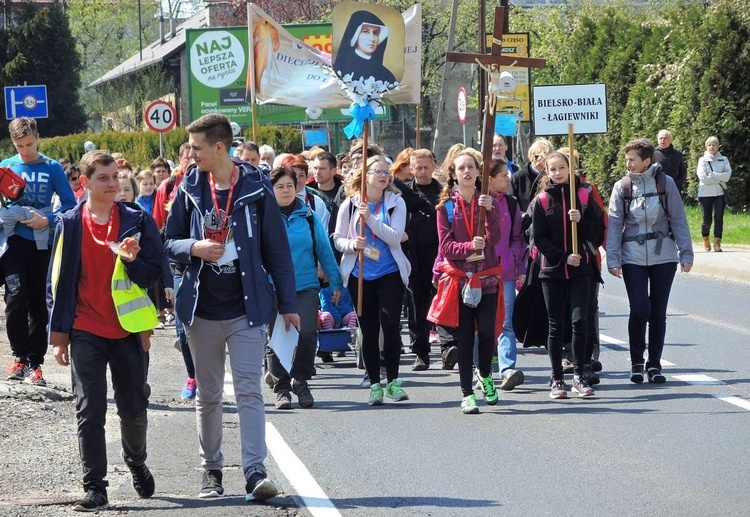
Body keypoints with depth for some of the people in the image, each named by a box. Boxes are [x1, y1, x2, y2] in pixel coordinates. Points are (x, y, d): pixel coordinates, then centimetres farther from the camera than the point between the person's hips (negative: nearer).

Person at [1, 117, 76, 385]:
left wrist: (47, 220, -13)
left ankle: (35, 362, 11)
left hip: (41, 241, 0)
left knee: (39, 304, 5)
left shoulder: (52, 168, 2)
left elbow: (70, 203, 1)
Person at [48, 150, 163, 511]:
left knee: (134, 409, 10)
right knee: (89, 410, -5)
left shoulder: (137, 221, 2)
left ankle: (136, 462, 38)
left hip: (127, 329, 1)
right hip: (85, 332, -1)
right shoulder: (70, 224, 2)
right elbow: (58, 281, 5)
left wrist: (133, 261, -18)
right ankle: (94, 488, -2)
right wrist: (58, 333, 1)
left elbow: (155, 272, 3)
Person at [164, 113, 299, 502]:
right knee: (207, 395, 11)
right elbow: (169, 242, 9)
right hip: (201, 309, 3)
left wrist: (288, 303, -1)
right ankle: (211, 469, 21)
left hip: (246, 308, -3)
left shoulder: (255, 189, -4)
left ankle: (255, 471, -11)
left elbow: (276, 248, 0)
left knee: (249, 391, -9)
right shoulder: (189, 189, 3)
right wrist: (194, 248, -14)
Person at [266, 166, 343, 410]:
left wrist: (335, 281, 8)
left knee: (307, 333, -13)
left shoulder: (308, 216, 6)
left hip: (306, 286, 1)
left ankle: (301, 381, 7)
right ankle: (282, 387, 17)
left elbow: (324, 249, 10)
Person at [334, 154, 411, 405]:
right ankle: (374, 384, 13)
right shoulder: (350, 204, 2)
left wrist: (370, 219, -19)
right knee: (368, 330, 5)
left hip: (390, 273, -1)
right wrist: (352, 244, -16)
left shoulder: (396, 202, 1)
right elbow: (338, 238, 5)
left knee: (390, 325, -10)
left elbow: (395, 237, -10)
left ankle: (392, 380, 2)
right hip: (359, 275, 1)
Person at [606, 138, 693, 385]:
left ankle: (654, 364, 16)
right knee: (639, 309, -9)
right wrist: (613, 260, -5)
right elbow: (614, 225, 2)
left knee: (658, 312, 4)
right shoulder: (622, 187, 2)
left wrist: (686, 253, -1)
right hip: (633, 257, 0)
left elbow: (679, 221, 3)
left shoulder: (665, 183, 0)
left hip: (663, 256, 0)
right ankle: (636, 362, 7)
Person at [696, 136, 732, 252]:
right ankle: (705, 238, 26)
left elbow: (727, 175, -5)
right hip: (705, 193, -1)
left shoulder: (723, 160, 9)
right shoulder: (702, 160, 4)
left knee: (719, 217, -10)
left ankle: (717, 242, -7)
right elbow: (703, 177, -9)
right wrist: (719, 178, -8)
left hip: (720, 193, 1)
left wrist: (712, 175, -11)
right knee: (707, 219, 0)